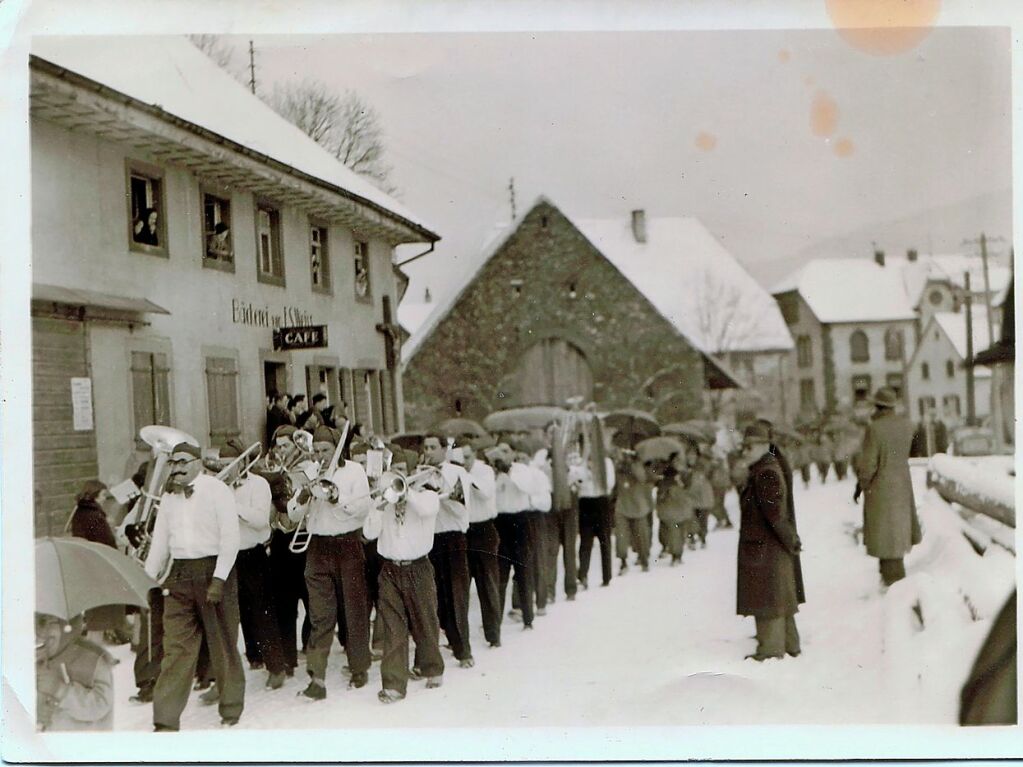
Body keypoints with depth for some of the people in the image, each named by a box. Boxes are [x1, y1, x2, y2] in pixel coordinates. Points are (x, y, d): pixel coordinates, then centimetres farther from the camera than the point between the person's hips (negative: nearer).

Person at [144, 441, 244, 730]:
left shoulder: (216, 489, -5)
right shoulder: (169, 496, 12)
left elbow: (230, 537, -10)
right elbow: (160, 541, 16)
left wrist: (219, 579, -16)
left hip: (213, 569, -4)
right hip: (179, 574, 4)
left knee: (222, 644, 6)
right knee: (175, 646, 1)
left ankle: (231, 710, 21)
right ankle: (166, 720, 3)